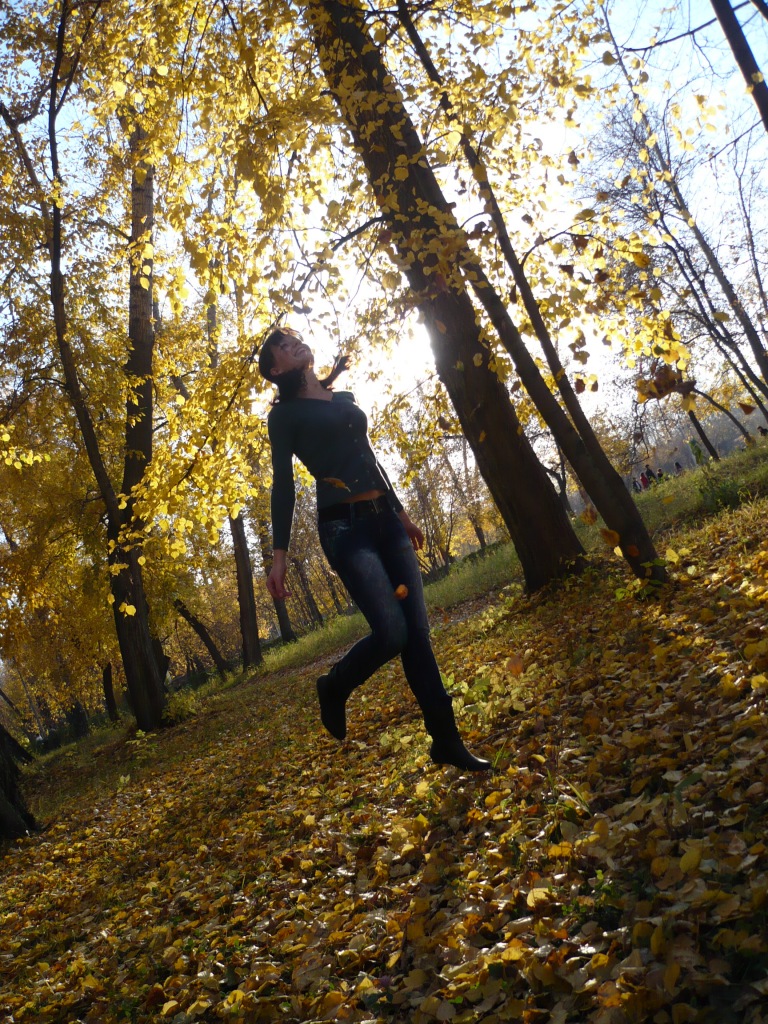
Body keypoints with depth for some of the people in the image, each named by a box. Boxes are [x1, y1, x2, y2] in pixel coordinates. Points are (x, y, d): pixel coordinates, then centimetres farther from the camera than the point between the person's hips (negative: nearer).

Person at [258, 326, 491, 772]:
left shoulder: (346, 399, 21)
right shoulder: (285, 414, 3)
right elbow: (283, 485, -3)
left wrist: (402, 512, 27)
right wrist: (279, 555, -8)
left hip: (385, 519, 6)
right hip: (344, 526, -6)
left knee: (417, 630, 1)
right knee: (392, 632, -17)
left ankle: (446, 740, 10)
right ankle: (334, 688, 13)